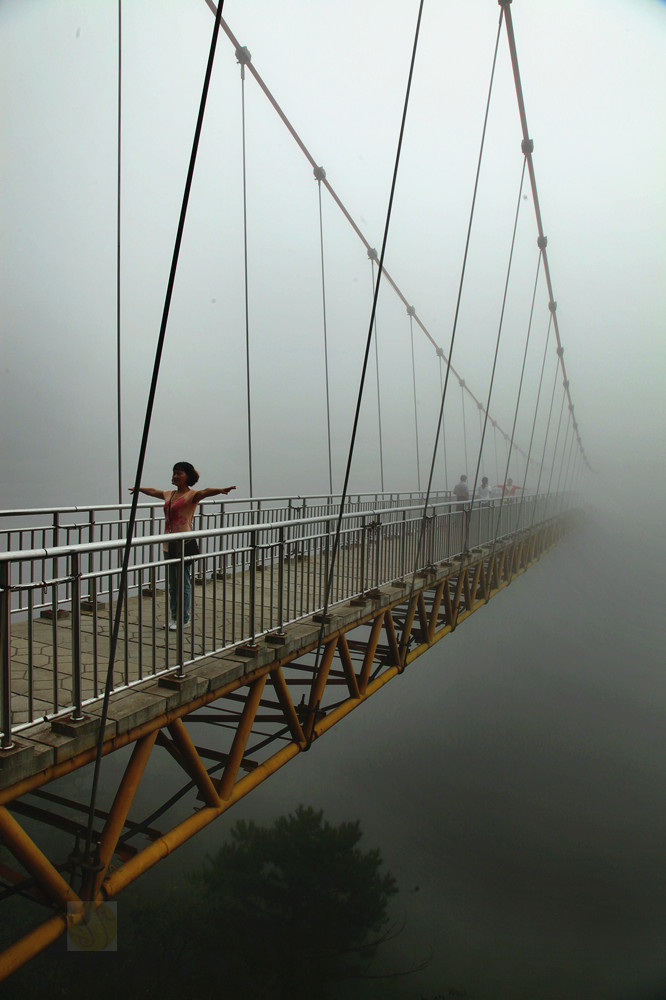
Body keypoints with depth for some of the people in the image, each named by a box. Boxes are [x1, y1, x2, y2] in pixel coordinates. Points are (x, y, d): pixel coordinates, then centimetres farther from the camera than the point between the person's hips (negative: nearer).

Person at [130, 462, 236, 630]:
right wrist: (138, 489, 51)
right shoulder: (169, 494, 14)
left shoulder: (191, 495, -8)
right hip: (170, 544, 8)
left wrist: (221, 490, -49)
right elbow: (153, 491, 34)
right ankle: (174, 617, 24)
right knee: (172, 585, 14)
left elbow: (206, 491, -29)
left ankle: (183, 620, 9)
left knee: (184, 584, 0)